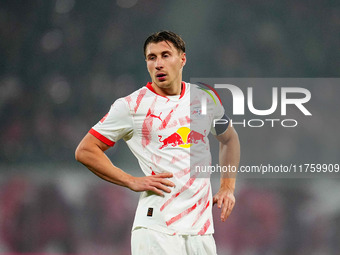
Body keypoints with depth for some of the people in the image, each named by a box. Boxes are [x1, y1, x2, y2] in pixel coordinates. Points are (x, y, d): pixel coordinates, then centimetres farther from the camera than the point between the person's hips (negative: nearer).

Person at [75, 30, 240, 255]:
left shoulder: (207, 99, 12)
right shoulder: (131, 106, -1)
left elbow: (229, 138, 31)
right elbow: (85, 151, 1)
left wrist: (228, 187, 18)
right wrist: (132, 182, -6)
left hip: (202, 228, 4)